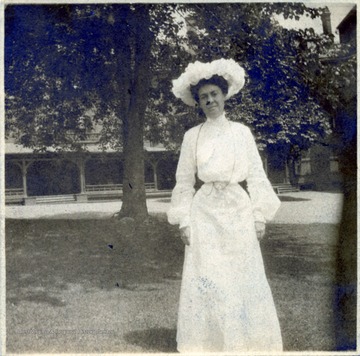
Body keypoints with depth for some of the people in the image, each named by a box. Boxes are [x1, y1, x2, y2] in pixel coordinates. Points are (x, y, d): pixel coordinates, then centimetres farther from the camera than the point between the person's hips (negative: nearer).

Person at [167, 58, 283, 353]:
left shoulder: (241, 132, 6)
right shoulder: (192, 136, 4)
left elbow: (256, 175, 5)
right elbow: (184, 181, 5)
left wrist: (260, 216, -1)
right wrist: (184, 221, -1)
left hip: (238, 211, 1)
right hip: (205, 212, 0)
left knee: (245, 280, 2)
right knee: (206, 280, 0)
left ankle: (247, 343, 16)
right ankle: (208, 344, 12)